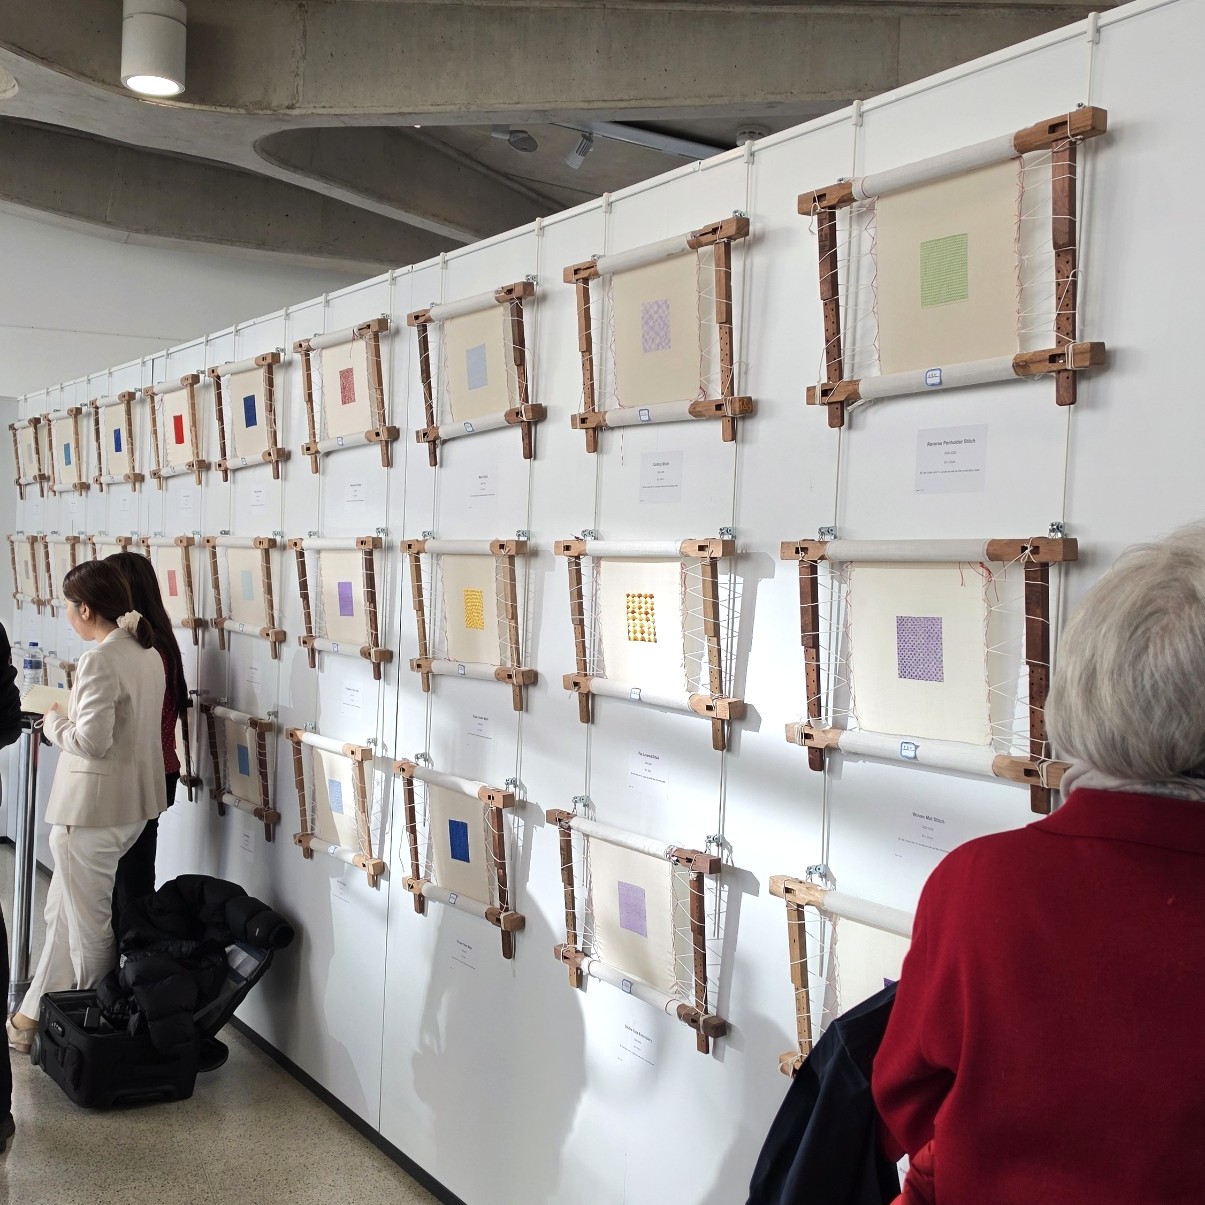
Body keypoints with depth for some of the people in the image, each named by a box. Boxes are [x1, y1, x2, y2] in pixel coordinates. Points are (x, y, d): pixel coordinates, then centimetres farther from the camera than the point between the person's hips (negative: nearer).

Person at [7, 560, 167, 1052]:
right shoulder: (147, 652, 7)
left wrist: (54, 723, -6)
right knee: (65, 909, 20)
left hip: (94, 807, -9)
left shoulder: (99, 661, -21)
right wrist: (70, 719, 14)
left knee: (87, 919, 7)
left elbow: (92, 741, -24)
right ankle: (36, 1013, 31)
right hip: (134, 801, 9)